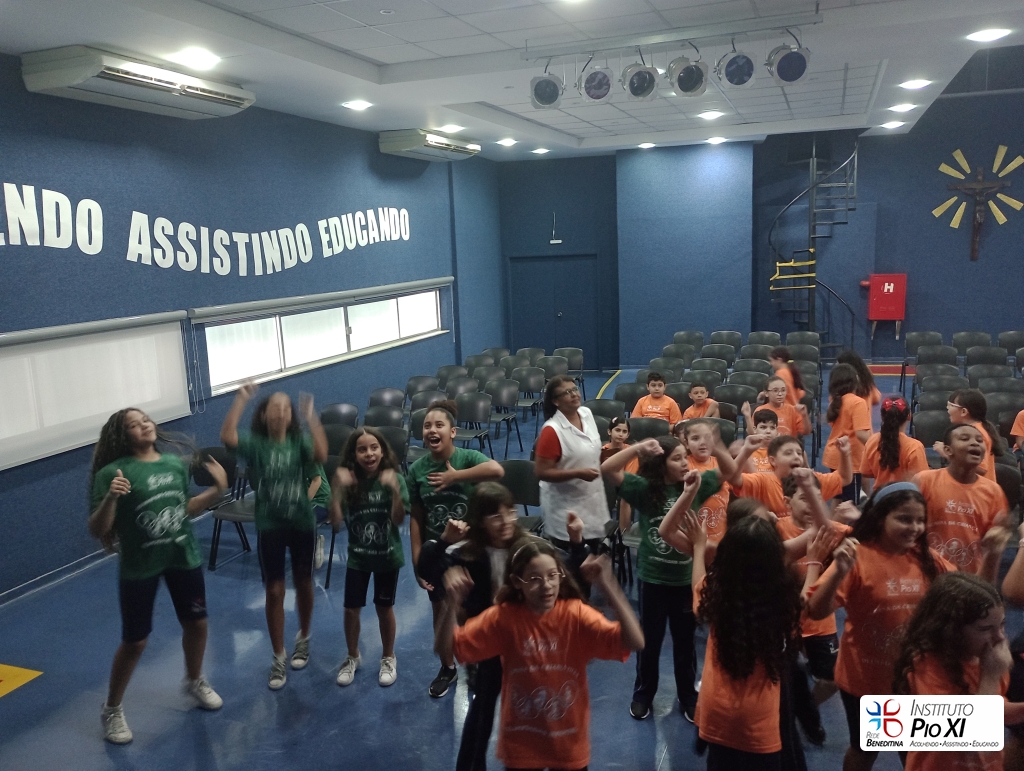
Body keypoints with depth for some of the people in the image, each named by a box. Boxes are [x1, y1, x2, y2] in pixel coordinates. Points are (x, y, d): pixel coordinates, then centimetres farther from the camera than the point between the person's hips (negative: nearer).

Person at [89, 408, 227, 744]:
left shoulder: (175, 462, -1)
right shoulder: (113, 473, -16)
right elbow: (96, 531, -17)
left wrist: (218, 489, 0)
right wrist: (110, 498, -33)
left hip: (184, 556, 4)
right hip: (139, 566, -4)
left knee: (197, 624, 16)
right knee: (134, 642, 6)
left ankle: (194, 681, 43)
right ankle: (112, 709, 30)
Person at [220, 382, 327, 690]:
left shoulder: (299, 441, -6)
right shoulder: (255, 443, -8)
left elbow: (321, 454, -28)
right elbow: (227, 437, -28)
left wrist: (310, 416, -28)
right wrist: (241, 399, -27)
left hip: (302, 523, 1)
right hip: (269, 526, -1)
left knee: (303, 584, 16)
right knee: (274, 592, 4)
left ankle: (303, 638, 40)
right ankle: (278, 657, 19)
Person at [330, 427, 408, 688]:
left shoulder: (393, 479, -15)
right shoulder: (347, 481, -12)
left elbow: (399, 520, -23)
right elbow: (335, 521, -20)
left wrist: (395, 490, -39)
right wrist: (337, 488, -33)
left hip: (388, 556, -1)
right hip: (357, 556, 1)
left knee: (384, 608, 12)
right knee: (351, 608, 8)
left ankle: (388, 658, 34)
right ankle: (352, 657, 34)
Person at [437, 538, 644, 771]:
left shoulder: (576, 614, -17)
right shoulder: (503, 616, -14)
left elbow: (635, 643, -29)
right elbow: (445, 648, -15)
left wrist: (608, 586, -40)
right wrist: (453, 604, -33)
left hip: (570, 747, 0)